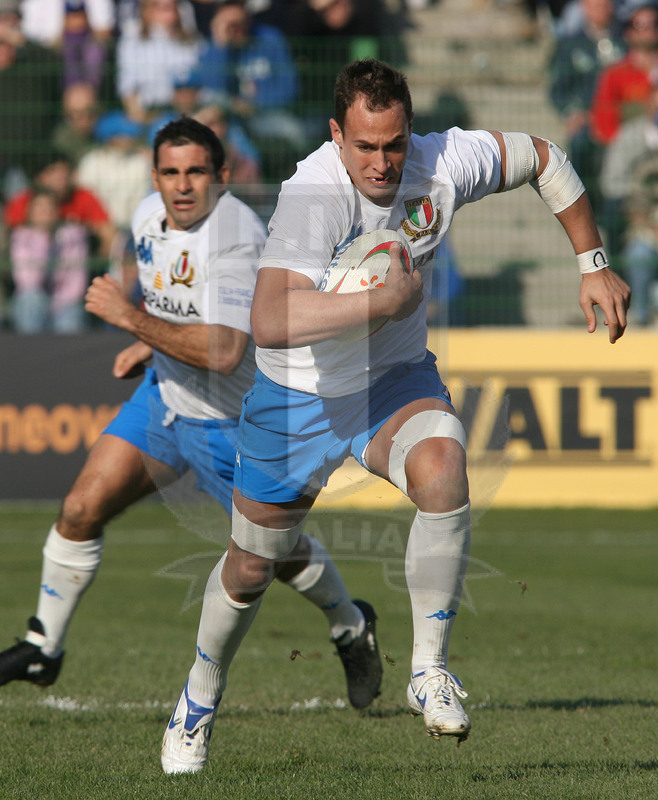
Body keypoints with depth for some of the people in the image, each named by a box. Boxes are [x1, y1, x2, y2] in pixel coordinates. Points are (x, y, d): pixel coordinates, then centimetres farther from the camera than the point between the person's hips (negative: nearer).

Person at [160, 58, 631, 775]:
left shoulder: (441, 163, -19)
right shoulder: (312, 197, -34)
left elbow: (542, 158, 2)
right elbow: (269, 321, -48)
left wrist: (593, 265, 2)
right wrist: (383, 302, -48)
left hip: (397, 380, 2)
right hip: (299, 394, -2)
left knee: (443, 472, -31)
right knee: (252, 568, 13)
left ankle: (428, 670, -16)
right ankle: (201, 695, 44)